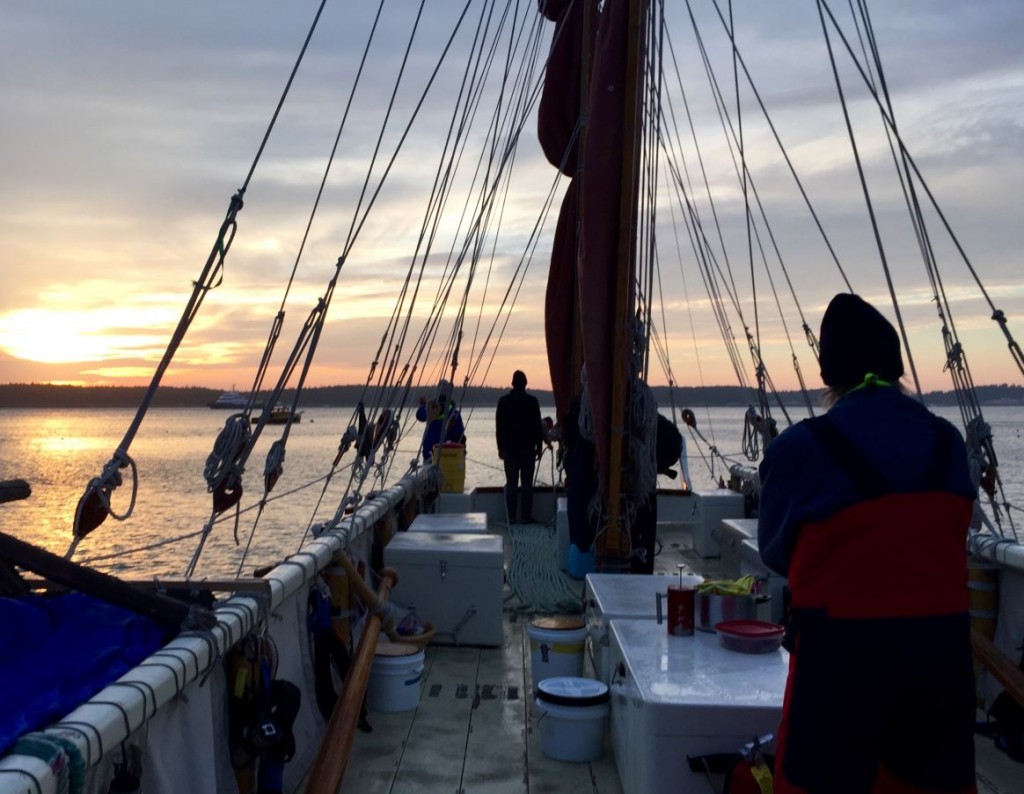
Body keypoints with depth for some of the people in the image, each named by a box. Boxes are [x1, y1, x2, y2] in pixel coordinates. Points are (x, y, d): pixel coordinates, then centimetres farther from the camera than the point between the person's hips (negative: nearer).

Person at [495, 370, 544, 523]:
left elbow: (499, 426, 4)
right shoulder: (532, 401, -5)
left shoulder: (503, 401, 0)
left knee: (511, 483, 3)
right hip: (528, 447, -1)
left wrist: (500, 447, 10)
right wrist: (539, 446, 6)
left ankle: (511, 517, 2)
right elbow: (538, 426, -2)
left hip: (509, 448, 2)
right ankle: (526, 516, 1)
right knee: (527, 482, 2)